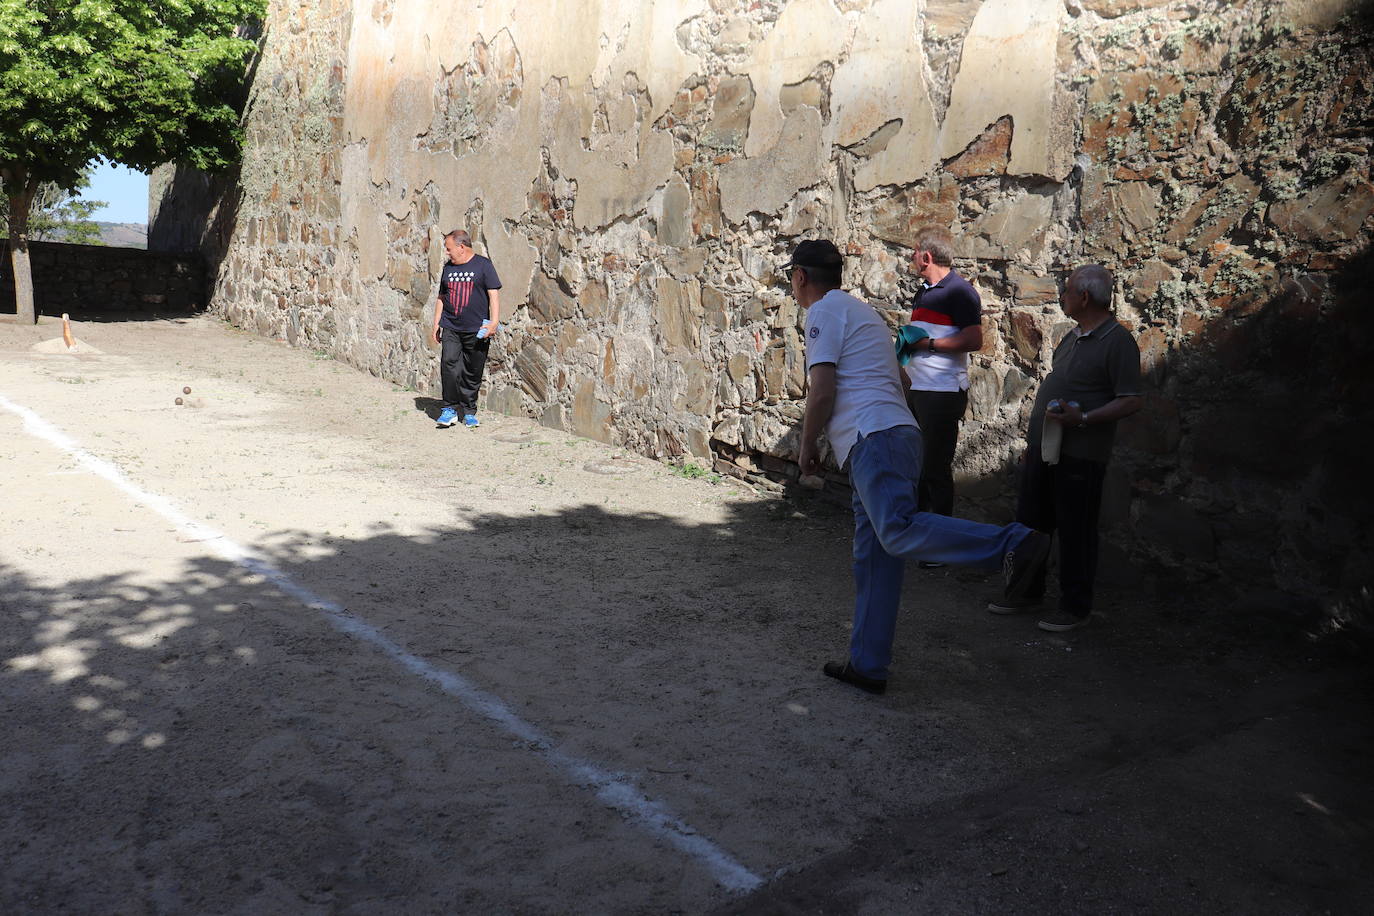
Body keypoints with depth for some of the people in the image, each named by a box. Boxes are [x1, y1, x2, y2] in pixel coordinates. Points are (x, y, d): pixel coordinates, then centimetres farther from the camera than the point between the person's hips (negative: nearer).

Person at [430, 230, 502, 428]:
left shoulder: (483, 265, 1)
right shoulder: (448, 268, 16)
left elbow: (494, 294, -3)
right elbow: (441, 298, 23)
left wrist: (494, 321, -14)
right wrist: (436, 324, 18)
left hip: (476, 330, -3)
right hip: (451, 328, 3)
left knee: (473, 373, 2)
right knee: (449, 364, -14)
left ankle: (469, 412, 15)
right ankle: (450, 410, -8)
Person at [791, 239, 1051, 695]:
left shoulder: (824, 311, 1)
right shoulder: (863, 311, 29)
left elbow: (822, 391, -10)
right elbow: (901, 383, 32)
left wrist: (807, 447, 3)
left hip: (873, 438, -9)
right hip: (898, 432, 9)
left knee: (898, 530, -26)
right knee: (874, 561, 8)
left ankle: (1013, 545, -34)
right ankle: (867, 666, 11)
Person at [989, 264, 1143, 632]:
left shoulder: (1118, 342, -13)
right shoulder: (1072, 337, 15)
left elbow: (1133, 401, -17)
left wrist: (1082, 419, -26)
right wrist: (1034, 435, 21)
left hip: (1080, 455, -9)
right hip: (1043, 448, 9)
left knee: (1075, 530, 1)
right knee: (1031, 520, 15)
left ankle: (1076, 605, 14)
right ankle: (1029, 591, 30)